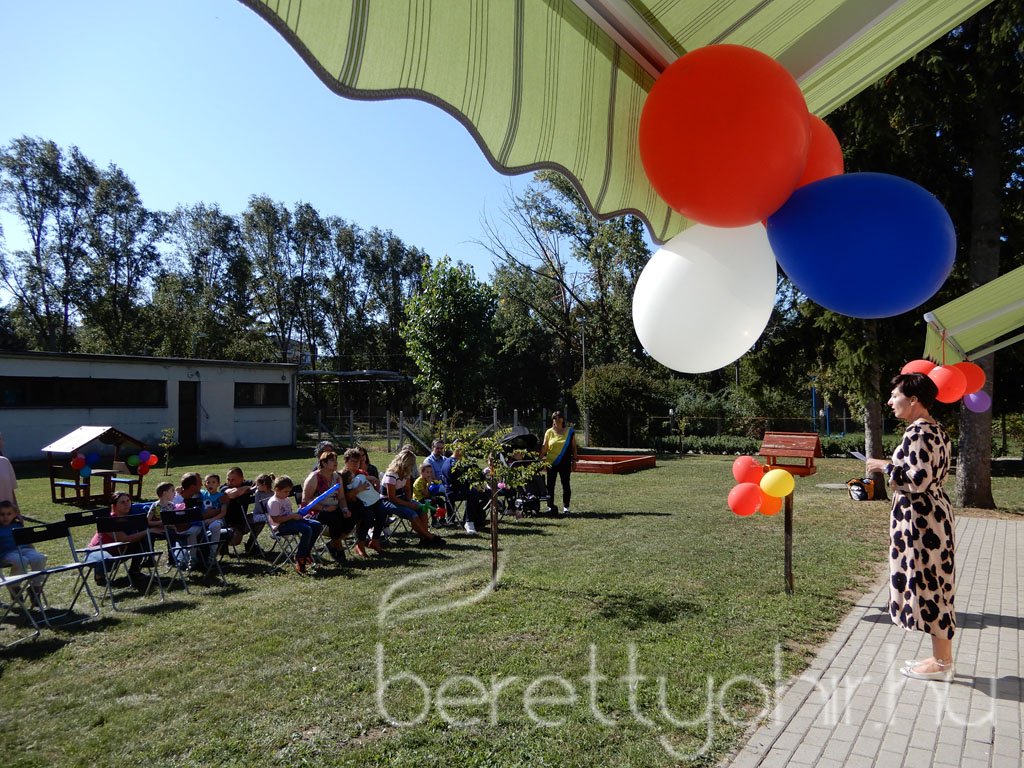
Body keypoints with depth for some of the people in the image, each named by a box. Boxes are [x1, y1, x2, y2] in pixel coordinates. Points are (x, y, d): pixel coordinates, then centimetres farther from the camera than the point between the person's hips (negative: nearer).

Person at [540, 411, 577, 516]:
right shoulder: (549, 432, 4)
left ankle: (565, 507, 11)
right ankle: (550, 507, 11)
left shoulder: (570, 432, 4)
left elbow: (573, 447, 7)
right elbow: (544, 447, 3)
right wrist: (540, 459, -4)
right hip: (551, 463, 0)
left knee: (566, 484, 3)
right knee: (550, 485, 3)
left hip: (565, 462, 0)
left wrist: (574, 460, 3)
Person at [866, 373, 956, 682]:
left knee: (927, 584, 0)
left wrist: (886, 466, -14)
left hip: (920, 517, -10)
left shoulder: (918, 431, -19)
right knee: (932, 584, 16)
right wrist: (898, 472, 13)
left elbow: (919, 480, -25)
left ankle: (941, 663, 12)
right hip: (932, 511, 11)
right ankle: (941, 657, 26)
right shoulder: (935, 429, 12)